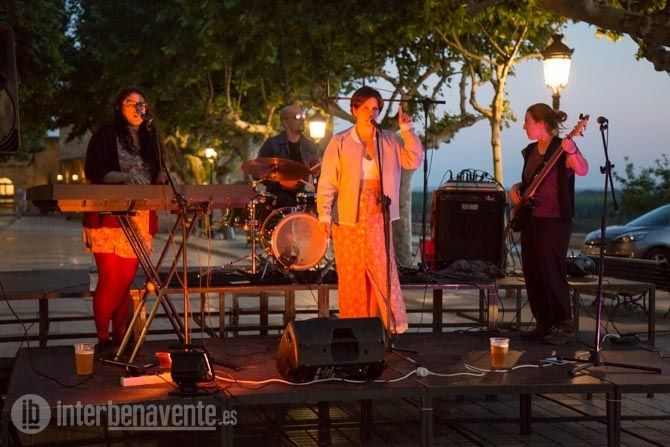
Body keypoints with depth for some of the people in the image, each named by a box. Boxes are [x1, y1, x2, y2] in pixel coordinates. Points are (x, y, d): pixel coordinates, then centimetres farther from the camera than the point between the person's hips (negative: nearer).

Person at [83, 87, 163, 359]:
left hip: (139, 219, 5)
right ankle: (102, 341, 1)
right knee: (110, 279, -8)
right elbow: (93, 171, -9)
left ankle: (120, 338, 14)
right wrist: (127, 176, -23)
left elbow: (155, 174, 19)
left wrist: (163, 179, -4)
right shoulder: (105, 135, -1)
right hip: (109, 218, -5)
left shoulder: (148, 138, 15)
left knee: (127, 280, 6)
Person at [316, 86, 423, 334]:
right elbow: (327, 182, -3)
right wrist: (324, 214, -12)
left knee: (382, 271, -6)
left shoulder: (389, 140, 8)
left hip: (378, 216, 1)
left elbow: (414, 161, -2)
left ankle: (389, 324, 2)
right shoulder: (340, 142, 1)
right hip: (348, 217, -1)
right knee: (351, 276, 4)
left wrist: (407, 130, -8)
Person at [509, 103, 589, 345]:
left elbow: (583, 170, -27)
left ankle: (565, 327, 1)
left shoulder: (562, 148, -10)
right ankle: (545, 325, 18)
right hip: (530, 219, 8)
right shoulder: (530, 150, 14)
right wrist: (516, 188, 5)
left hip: (554, 221, -8)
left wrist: (572, 151, -45)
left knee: (552, 274, -8)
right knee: (532, 275, 9)